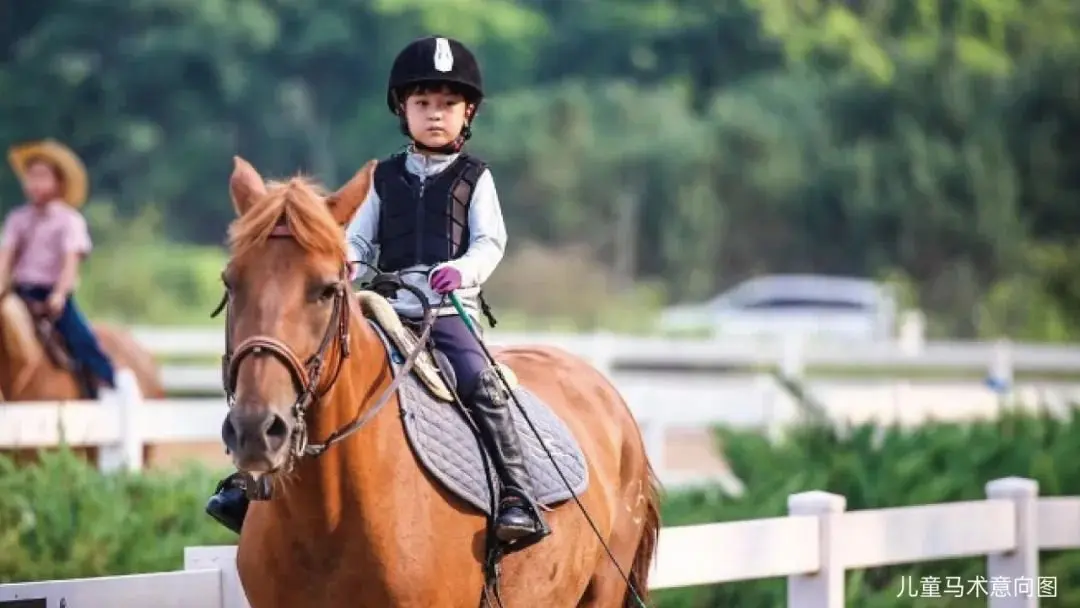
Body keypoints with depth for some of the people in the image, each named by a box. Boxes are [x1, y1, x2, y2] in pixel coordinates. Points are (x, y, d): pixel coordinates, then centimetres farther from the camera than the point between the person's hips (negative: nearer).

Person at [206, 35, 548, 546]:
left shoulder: (474, 179, 9)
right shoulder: (385, 178, 16)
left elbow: (490, 241, -1)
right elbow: (358, 239, 14)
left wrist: (463, 269, -23)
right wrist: (345, 266, -10)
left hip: (450, 311, -3)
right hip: (387, 311, 3)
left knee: (480, 381, -28)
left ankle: (518, 497, -26)